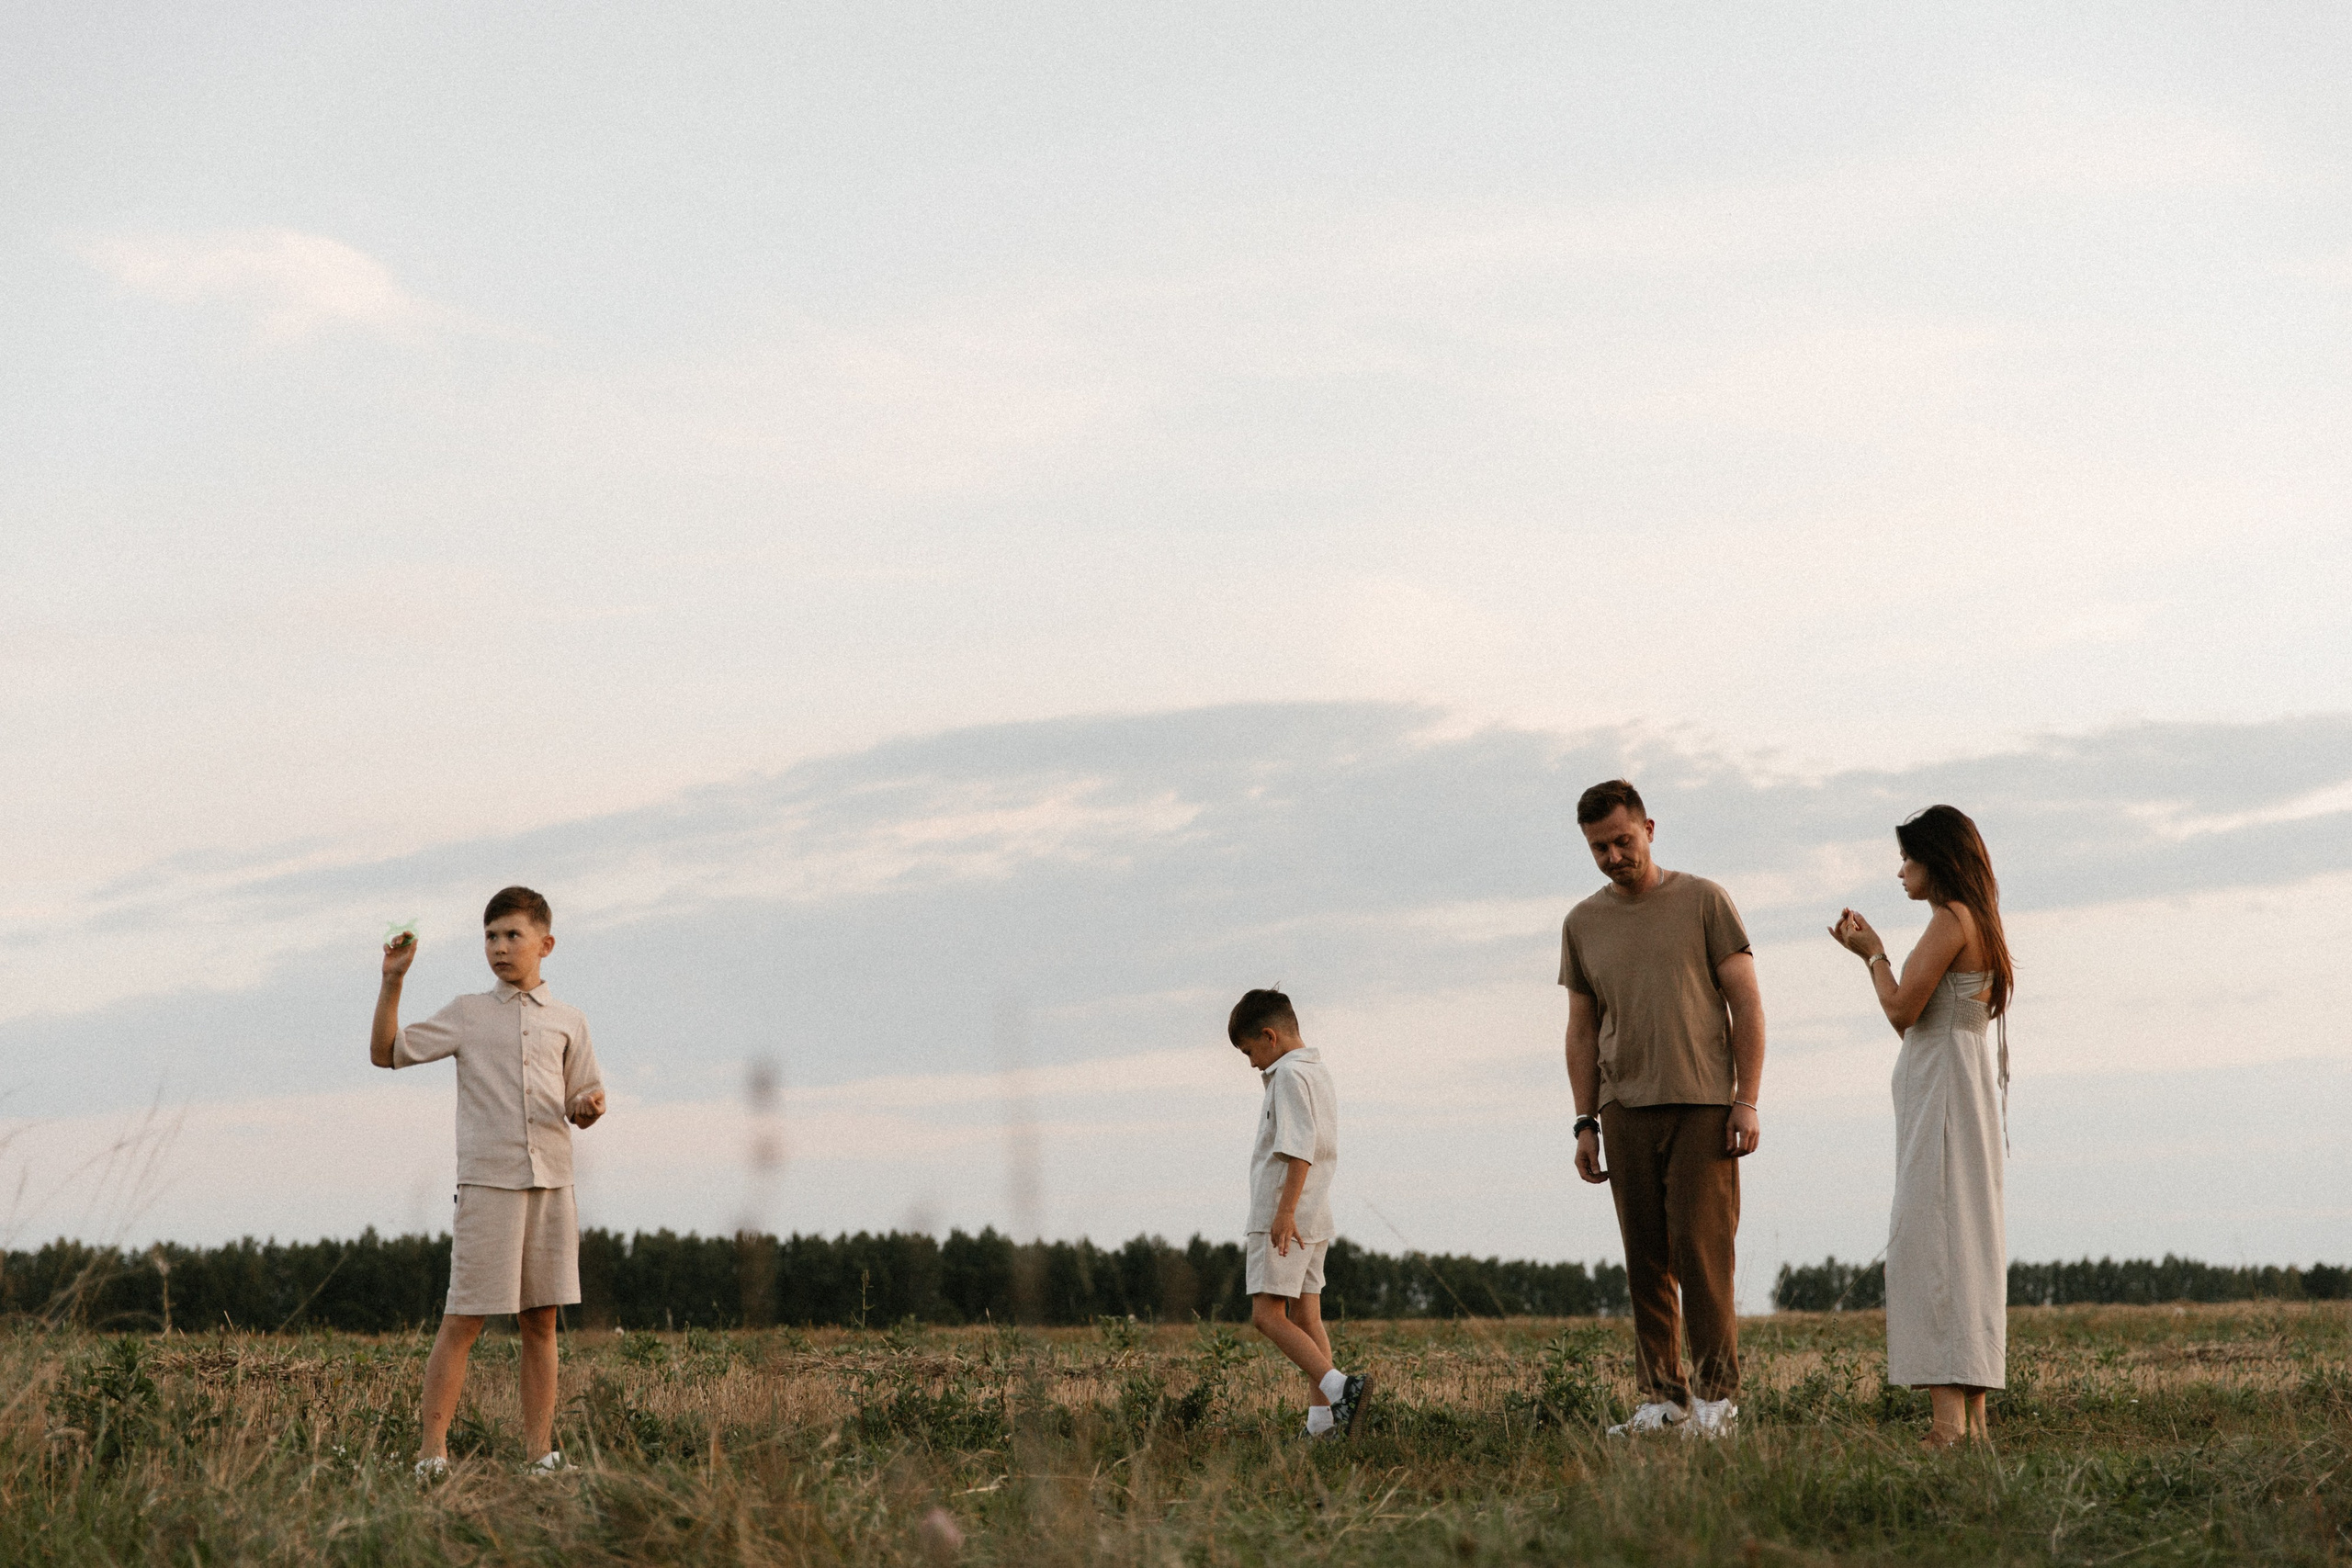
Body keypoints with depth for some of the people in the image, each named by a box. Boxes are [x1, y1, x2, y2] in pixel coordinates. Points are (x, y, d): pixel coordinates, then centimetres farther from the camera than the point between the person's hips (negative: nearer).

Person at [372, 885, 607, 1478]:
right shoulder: (466, 1015, 8)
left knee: (540, 1322, 5)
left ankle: (540, 1450, 9)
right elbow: (386, 1052, 6)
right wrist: (392, 982, -3)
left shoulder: (566, 1022, 13)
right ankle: (431, 1452, -8)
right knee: (463, 1319, -7)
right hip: (487, 1182, -2)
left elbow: (584, 1103, 16)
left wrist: (587, 1108, -7)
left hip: (550, 1182, 2)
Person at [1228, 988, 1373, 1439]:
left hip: (1282, 1217, -10)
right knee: (1305, 1317, 7)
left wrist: (1285, 1211, -25)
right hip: (1314, 1216, 10)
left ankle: (1340, 1387, -28)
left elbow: (1299, 1147, -21)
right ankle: (1322, 1420, 2)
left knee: (1267, 1315, -14)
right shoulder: (1320, 1072, 20)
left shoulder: (1290, 1074, -11)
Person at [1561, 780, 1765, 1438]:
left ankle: (1715, 1396, -3)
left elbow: (1746, 1002, 2)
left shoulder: (1703, 901, 3)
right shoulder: (1583, 923, 13)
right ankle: (1662, 1397, 5)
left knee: (1701, 1252, -9)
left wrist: (1747, 1100, -6)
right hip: (1626, 1110, 3)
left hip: (1703, 1106, -3)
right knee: (1646, 1262, 2)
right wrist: (1586, 1122, 9)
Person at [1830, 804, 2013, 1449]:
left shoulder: (1952, 918, -11)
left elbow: (1903, 1011, -15)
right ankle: (1972, 1418, 7)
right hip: (1959, 1085, 10)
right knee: (1967, 1245, 7)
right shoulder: (1975, 923, 19)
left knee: (1930, 1238, -14)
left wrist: (1875, 954, -1)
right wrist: (1870, 954, 22)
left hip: (1943, 1086, -10)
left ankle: (1949, 1417, -20)